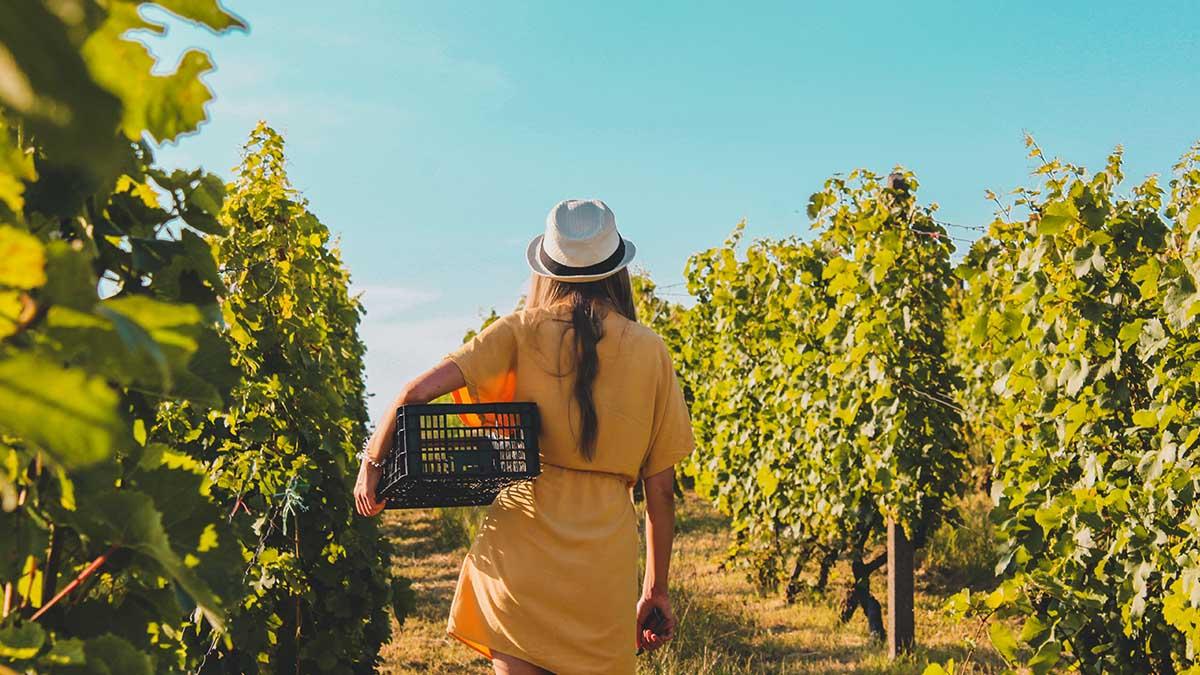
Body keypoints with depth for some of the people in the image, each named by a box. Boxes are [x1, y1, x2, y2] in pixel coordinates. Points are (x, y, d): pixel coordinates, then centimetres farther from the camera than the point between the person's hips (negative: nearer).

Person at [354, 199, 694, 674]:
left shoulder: (523, 331, 2)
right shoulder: (649, 350, 6)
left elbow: (418, 391, -9)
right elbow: (661, 488, 7)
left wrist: (373, 460, 8)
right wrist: (656, 590, 15)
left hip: (521, 540, -1)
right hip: (605, 564, 1)